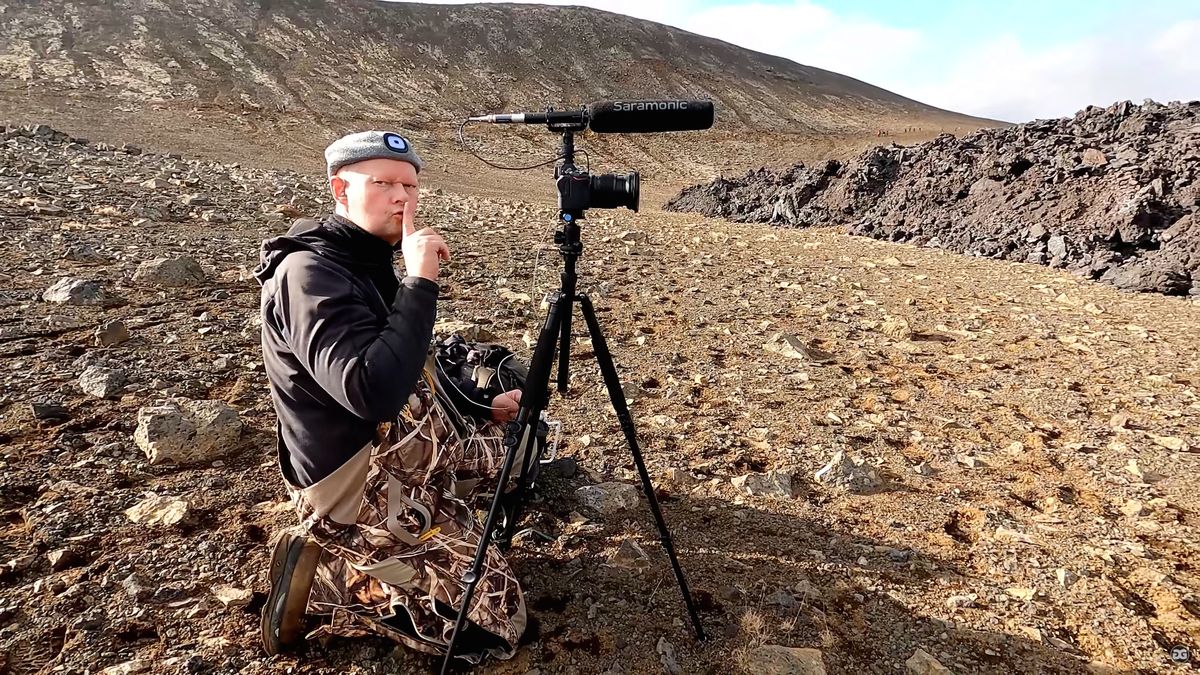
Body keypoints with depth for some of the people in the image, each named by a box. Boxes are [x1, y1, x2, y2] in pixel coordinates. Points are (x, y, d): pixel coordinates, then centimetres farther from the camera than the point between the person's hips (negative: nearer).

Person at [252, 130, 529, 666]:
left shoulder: (366, 262, 7)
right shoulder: (310, 273, -23)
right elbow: (373, 393, -37)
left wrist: (483, 405, 12)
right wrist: (420, 282, -31)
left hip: (403, 448, 9)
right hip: (359, 483, -9)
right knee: (498, 618, -7)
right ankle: (320, 578, 1)